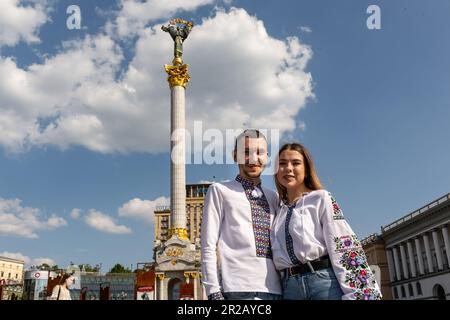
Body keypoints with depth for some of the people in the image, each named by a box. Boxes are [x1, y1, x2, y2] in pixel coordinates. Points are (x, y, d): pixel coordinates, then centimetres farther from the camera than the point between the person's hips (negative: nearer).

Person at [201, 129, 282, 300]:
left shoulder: (273, 197, 20)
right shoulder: (220, 190, 6)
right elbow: (208, 246, -1)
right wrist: (213, 290, -8)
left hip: (275, 288, 5)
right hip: (239, 288, -5)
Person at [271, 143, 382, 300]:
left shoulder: (321, 198, 2)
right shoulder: (278, 209, 14)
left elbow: (342, 244, -6)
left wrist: (356, 293, -14)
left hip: (324, 281, -4)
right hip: (289, 286, 4)